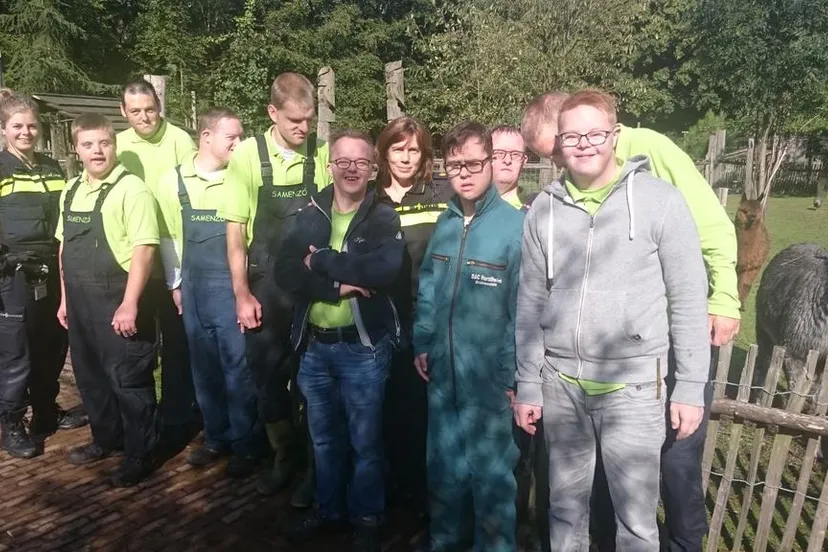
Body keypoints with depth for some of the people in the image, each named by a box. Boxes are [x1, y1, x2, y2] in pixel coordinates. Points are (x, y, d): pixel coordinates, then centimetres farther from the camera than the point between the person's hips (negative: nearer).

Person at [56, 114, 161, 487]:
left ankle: (139, 455, 18)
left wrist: (129, 304, -22)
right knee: (90, 376, 19)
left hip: (118, 301, -7)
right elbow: (65, 246, 17)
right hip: (81, 302, 8)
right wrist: (65, 298, 16)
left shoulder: (131, 188, -13)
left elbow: (144, 248, -19)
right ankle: (106, 439, 39)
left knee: (129, 380, 3)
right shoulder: (70, 191, 10)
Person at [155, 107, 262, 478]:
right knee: (204, 367, 14)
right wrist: (175, 283, 12)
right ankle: (216, 438, 30)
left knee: (238, 368, 1)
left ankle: (245, 445, 16)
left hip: (233, 285, -3)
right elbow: (169, 236, 11)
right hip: (194, 287, 4)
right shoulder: (173, 181, 2)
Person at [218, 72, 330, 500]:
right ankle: (283, 456, 34)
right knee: (268, 377, 11)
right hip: (265, 287, 1)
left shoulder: (323, 154, -5)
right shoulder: (248, 154, -5)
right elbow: (235, 230, -2)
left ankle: (316, 463, 28)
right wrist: (242, 294, -5)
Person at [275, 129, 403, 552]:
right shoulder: (310, 216, 5)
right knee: (324, 438, 19)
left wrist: (322, 261, -17)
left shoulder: (384, 218, -5)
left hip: (363, 347, -3)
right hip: (315, 346, 4)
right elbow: (285, 271, -7)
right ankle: (329, 509, 40)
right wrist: (336, 285, -20)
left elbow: (385, 269, -24)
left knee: (365, 441, 11)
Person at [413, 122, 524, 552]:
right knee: (443, 468, 21)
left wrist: (512, 374, -13)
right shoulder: (444, 223, 6)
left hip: (491, 380, -6)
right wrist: (422, 344, 8)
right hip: (443, 375, 6)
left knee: (491, 476, 11)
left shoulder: (516, 226, -13)